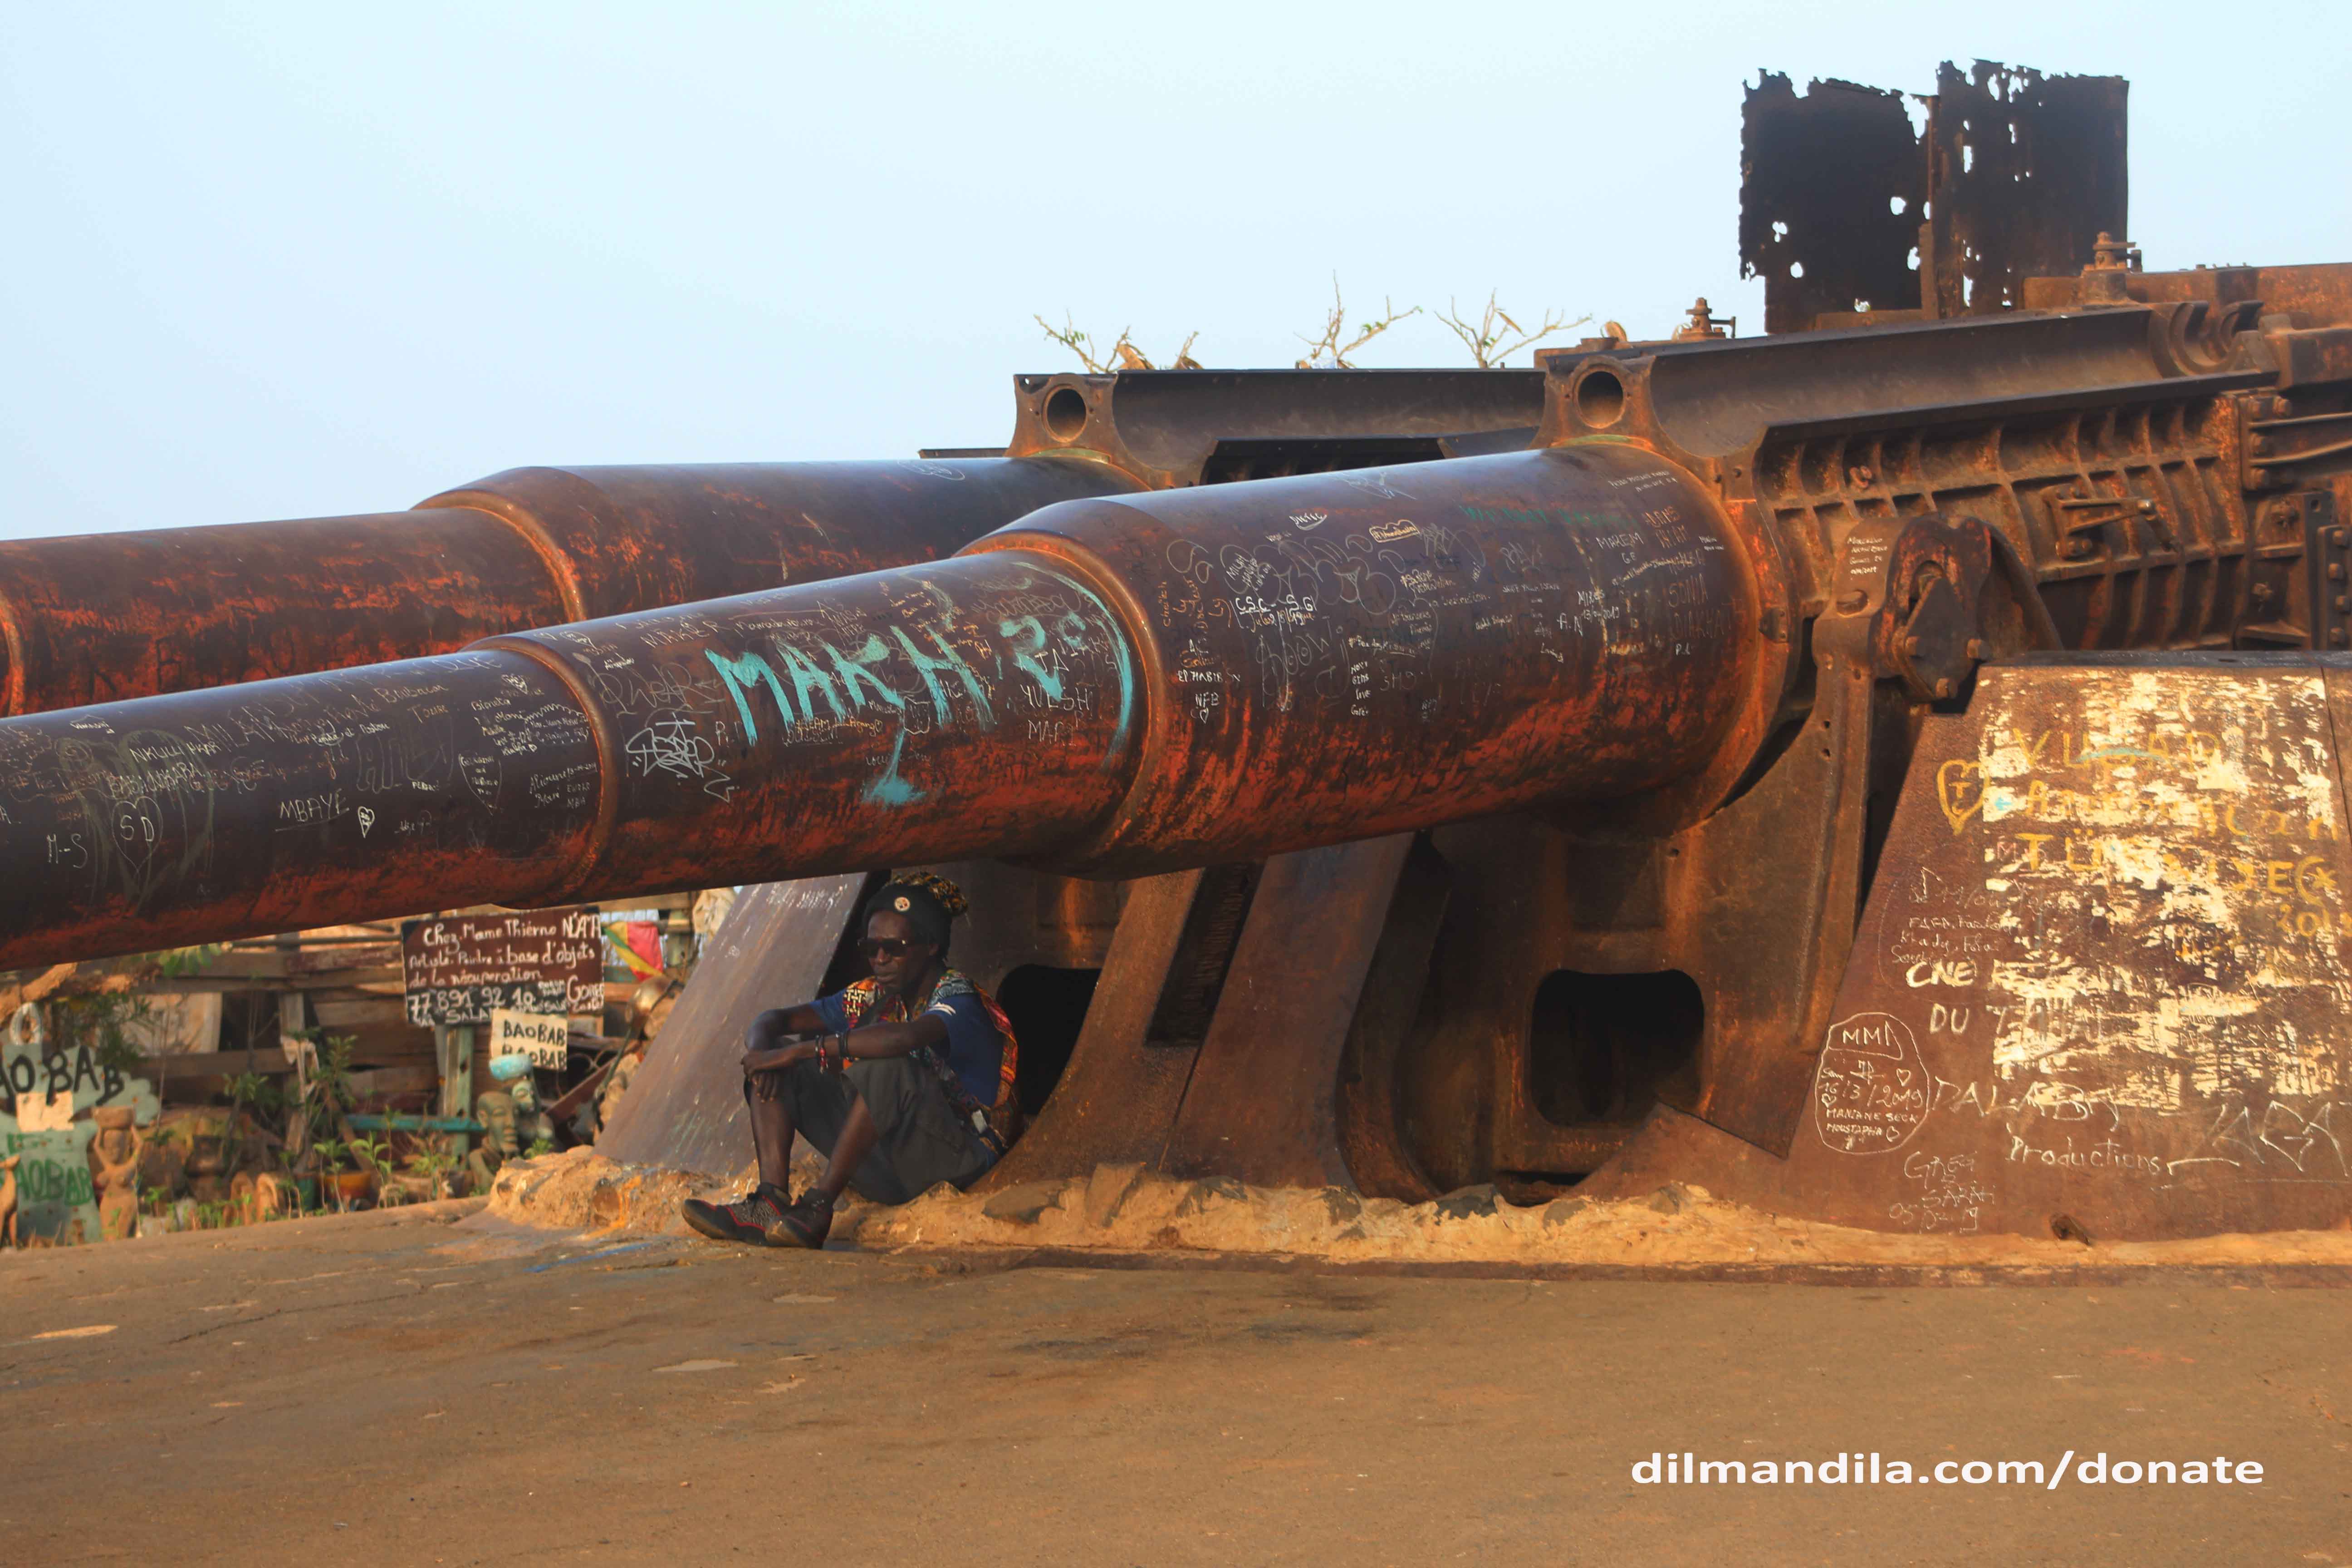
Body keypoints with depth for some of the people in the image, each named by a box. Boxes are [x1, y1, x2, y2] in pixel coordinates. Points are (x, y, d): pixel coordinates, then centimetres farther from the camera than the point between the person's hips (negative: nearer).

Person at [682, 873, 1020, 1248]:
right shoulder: (873, 999, 9)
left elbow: (906, 1038, -37)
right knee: (779, 1069, -1)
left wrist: (800, 1051, -33)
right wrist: (763, 1050, -18)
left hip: (957, 1162, -7)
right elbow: (771, 1021, 9)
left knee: (886, 1066, -34)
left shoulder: (960, 1001, -13)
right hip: (884, 1169, 7)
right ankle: (771, 1200, -22)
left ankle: (816, 1209, -32)